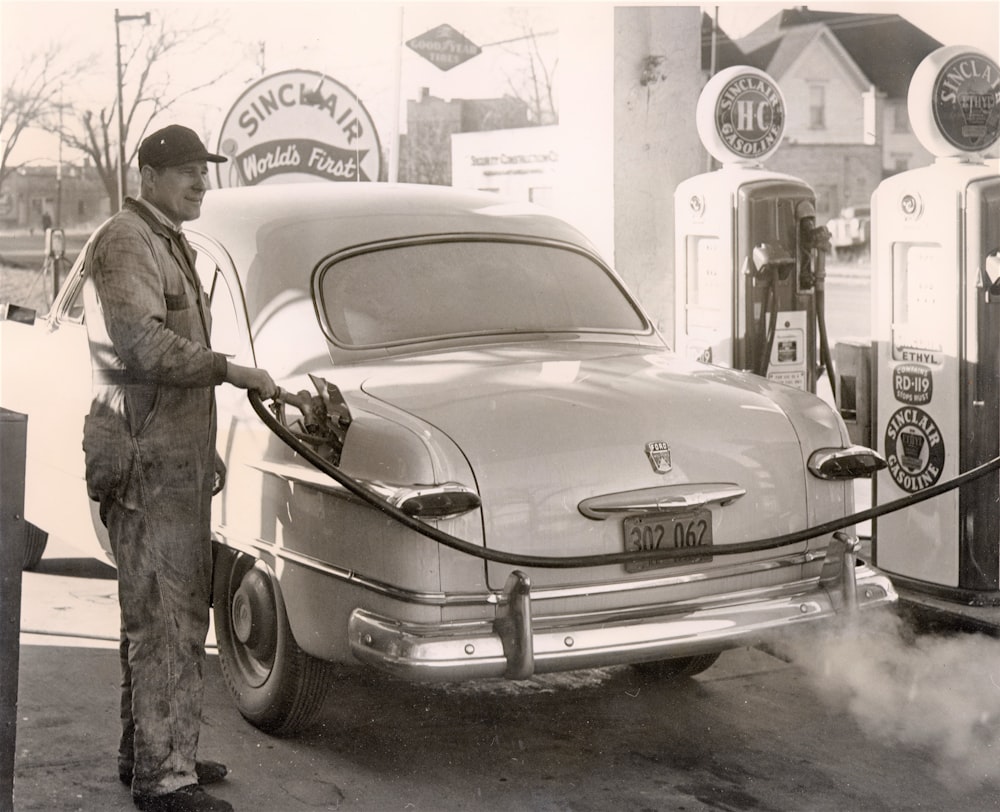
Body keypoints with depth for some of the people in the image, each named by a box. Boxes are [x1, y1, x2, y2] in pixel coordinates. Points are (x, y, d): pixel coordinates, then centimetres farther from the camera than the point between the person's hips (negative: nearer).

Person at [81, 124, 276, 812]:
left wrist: (203, 454, 24)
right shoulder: (125, 242, -12)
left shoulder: (170, 245, 20)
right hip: (148, 458, -10)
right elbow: (140, 343, -26)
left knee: (174, 611, 16)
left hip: (176, 455, 10)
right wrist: (229, 369, -23)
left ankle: (147, 750, 26)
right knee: (165, 618, -9)